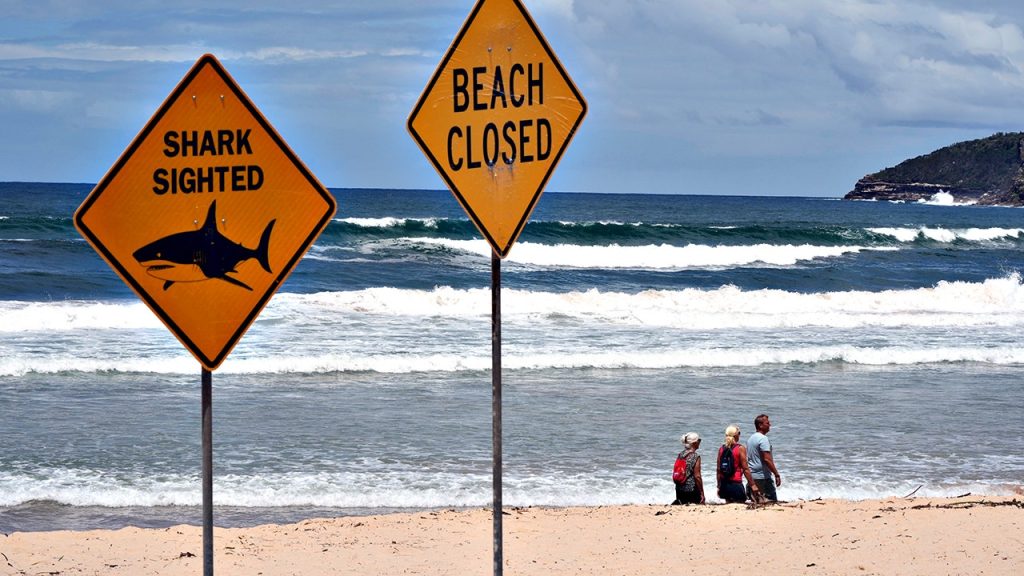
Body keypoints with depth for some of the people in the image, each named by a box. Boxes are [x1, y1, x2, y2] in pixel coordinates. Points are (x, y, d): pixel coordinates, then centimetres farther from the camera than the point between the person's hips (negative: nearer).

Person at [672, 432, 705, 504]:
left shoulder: (680, 455, 7)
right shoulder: (696, 457, -12)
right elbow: (697, 476, -13)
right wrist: (702, 494, -8)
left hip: (679, 489, 6)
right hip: (691, 490, -6)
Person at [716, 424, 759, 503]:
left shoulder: (722, 449, 6)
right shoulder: (740, 448, -9)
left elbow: (718, 469, 9)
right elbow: (745, 469, -11)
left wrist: (719, 486, 17)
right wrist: (752, 485, -6)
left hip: (724, 484, 6)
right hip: (736, 483, -6)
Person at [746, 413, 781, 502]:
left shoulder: (751, 438, 15)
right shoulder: (763, 439, -14)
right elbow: (767, 459, -21)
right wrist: (777, 475, -19)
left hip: (752, 476, 9)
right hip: (762, 476, -9)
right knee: (772, 500, -7)